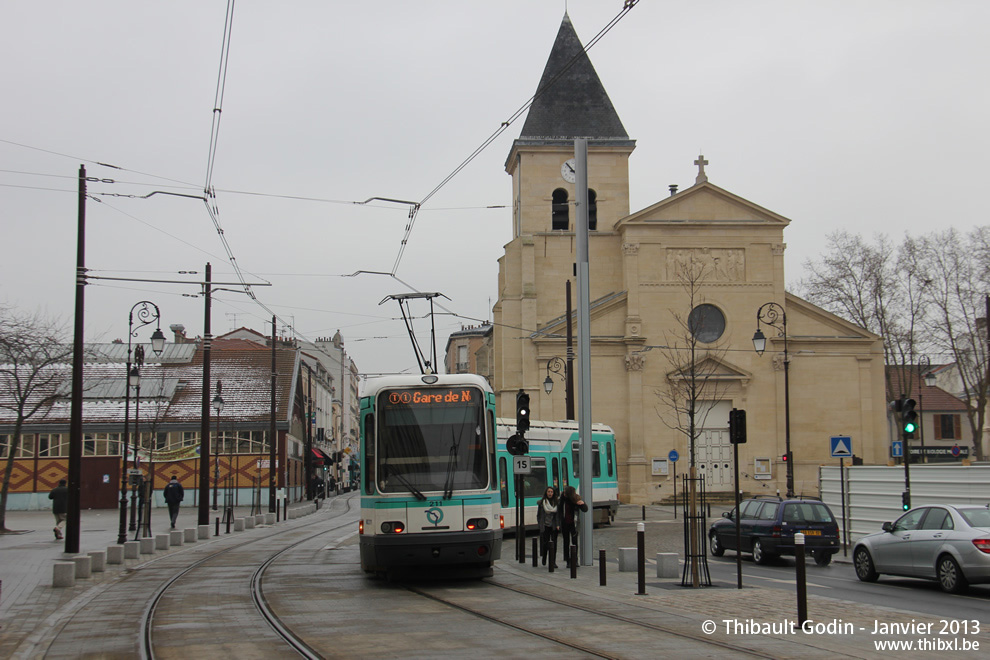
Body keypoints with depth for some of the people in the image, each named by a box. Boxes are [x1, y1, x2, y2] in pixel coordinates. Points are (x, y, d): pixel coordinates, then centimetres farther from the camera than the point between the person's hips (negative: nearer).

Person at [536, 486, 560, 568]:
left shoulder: (556, 502, 5)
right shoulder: (541, 502, 1)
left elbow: (558, 514, 4)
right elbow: (539, 514, 4)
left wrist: (558, 525, -4)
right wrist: (540, 524, -3)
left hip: (554, 526, 1)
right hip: (545, 526, -1)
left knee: (553, 543, -3)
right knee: (545, 542, 1)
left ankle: (553, 562, 1)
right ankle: (544, 559, 24)